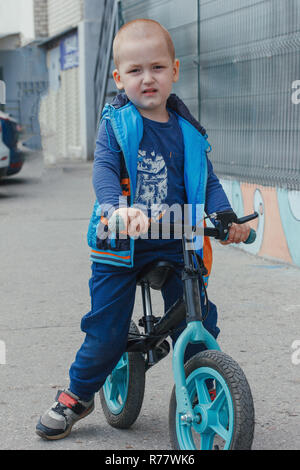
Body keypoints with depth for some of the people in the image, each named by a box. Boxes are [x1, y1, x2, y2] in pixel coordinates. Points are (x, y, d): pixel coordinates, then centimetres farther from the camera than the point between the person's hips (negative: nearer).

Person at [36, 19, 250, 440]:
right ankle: (77, 397, 25)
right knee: (106, 331, 2)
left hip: (175, 244, 3)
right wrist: (118, 207, -38)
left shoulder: (186, 130, 5)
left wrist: (225, 216, -10)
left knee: (198, 325, 0)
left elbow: (206, 180, 8)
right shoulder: (115, 122, -5)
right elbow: (104, 169, -18)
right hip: (120, 246, -2)